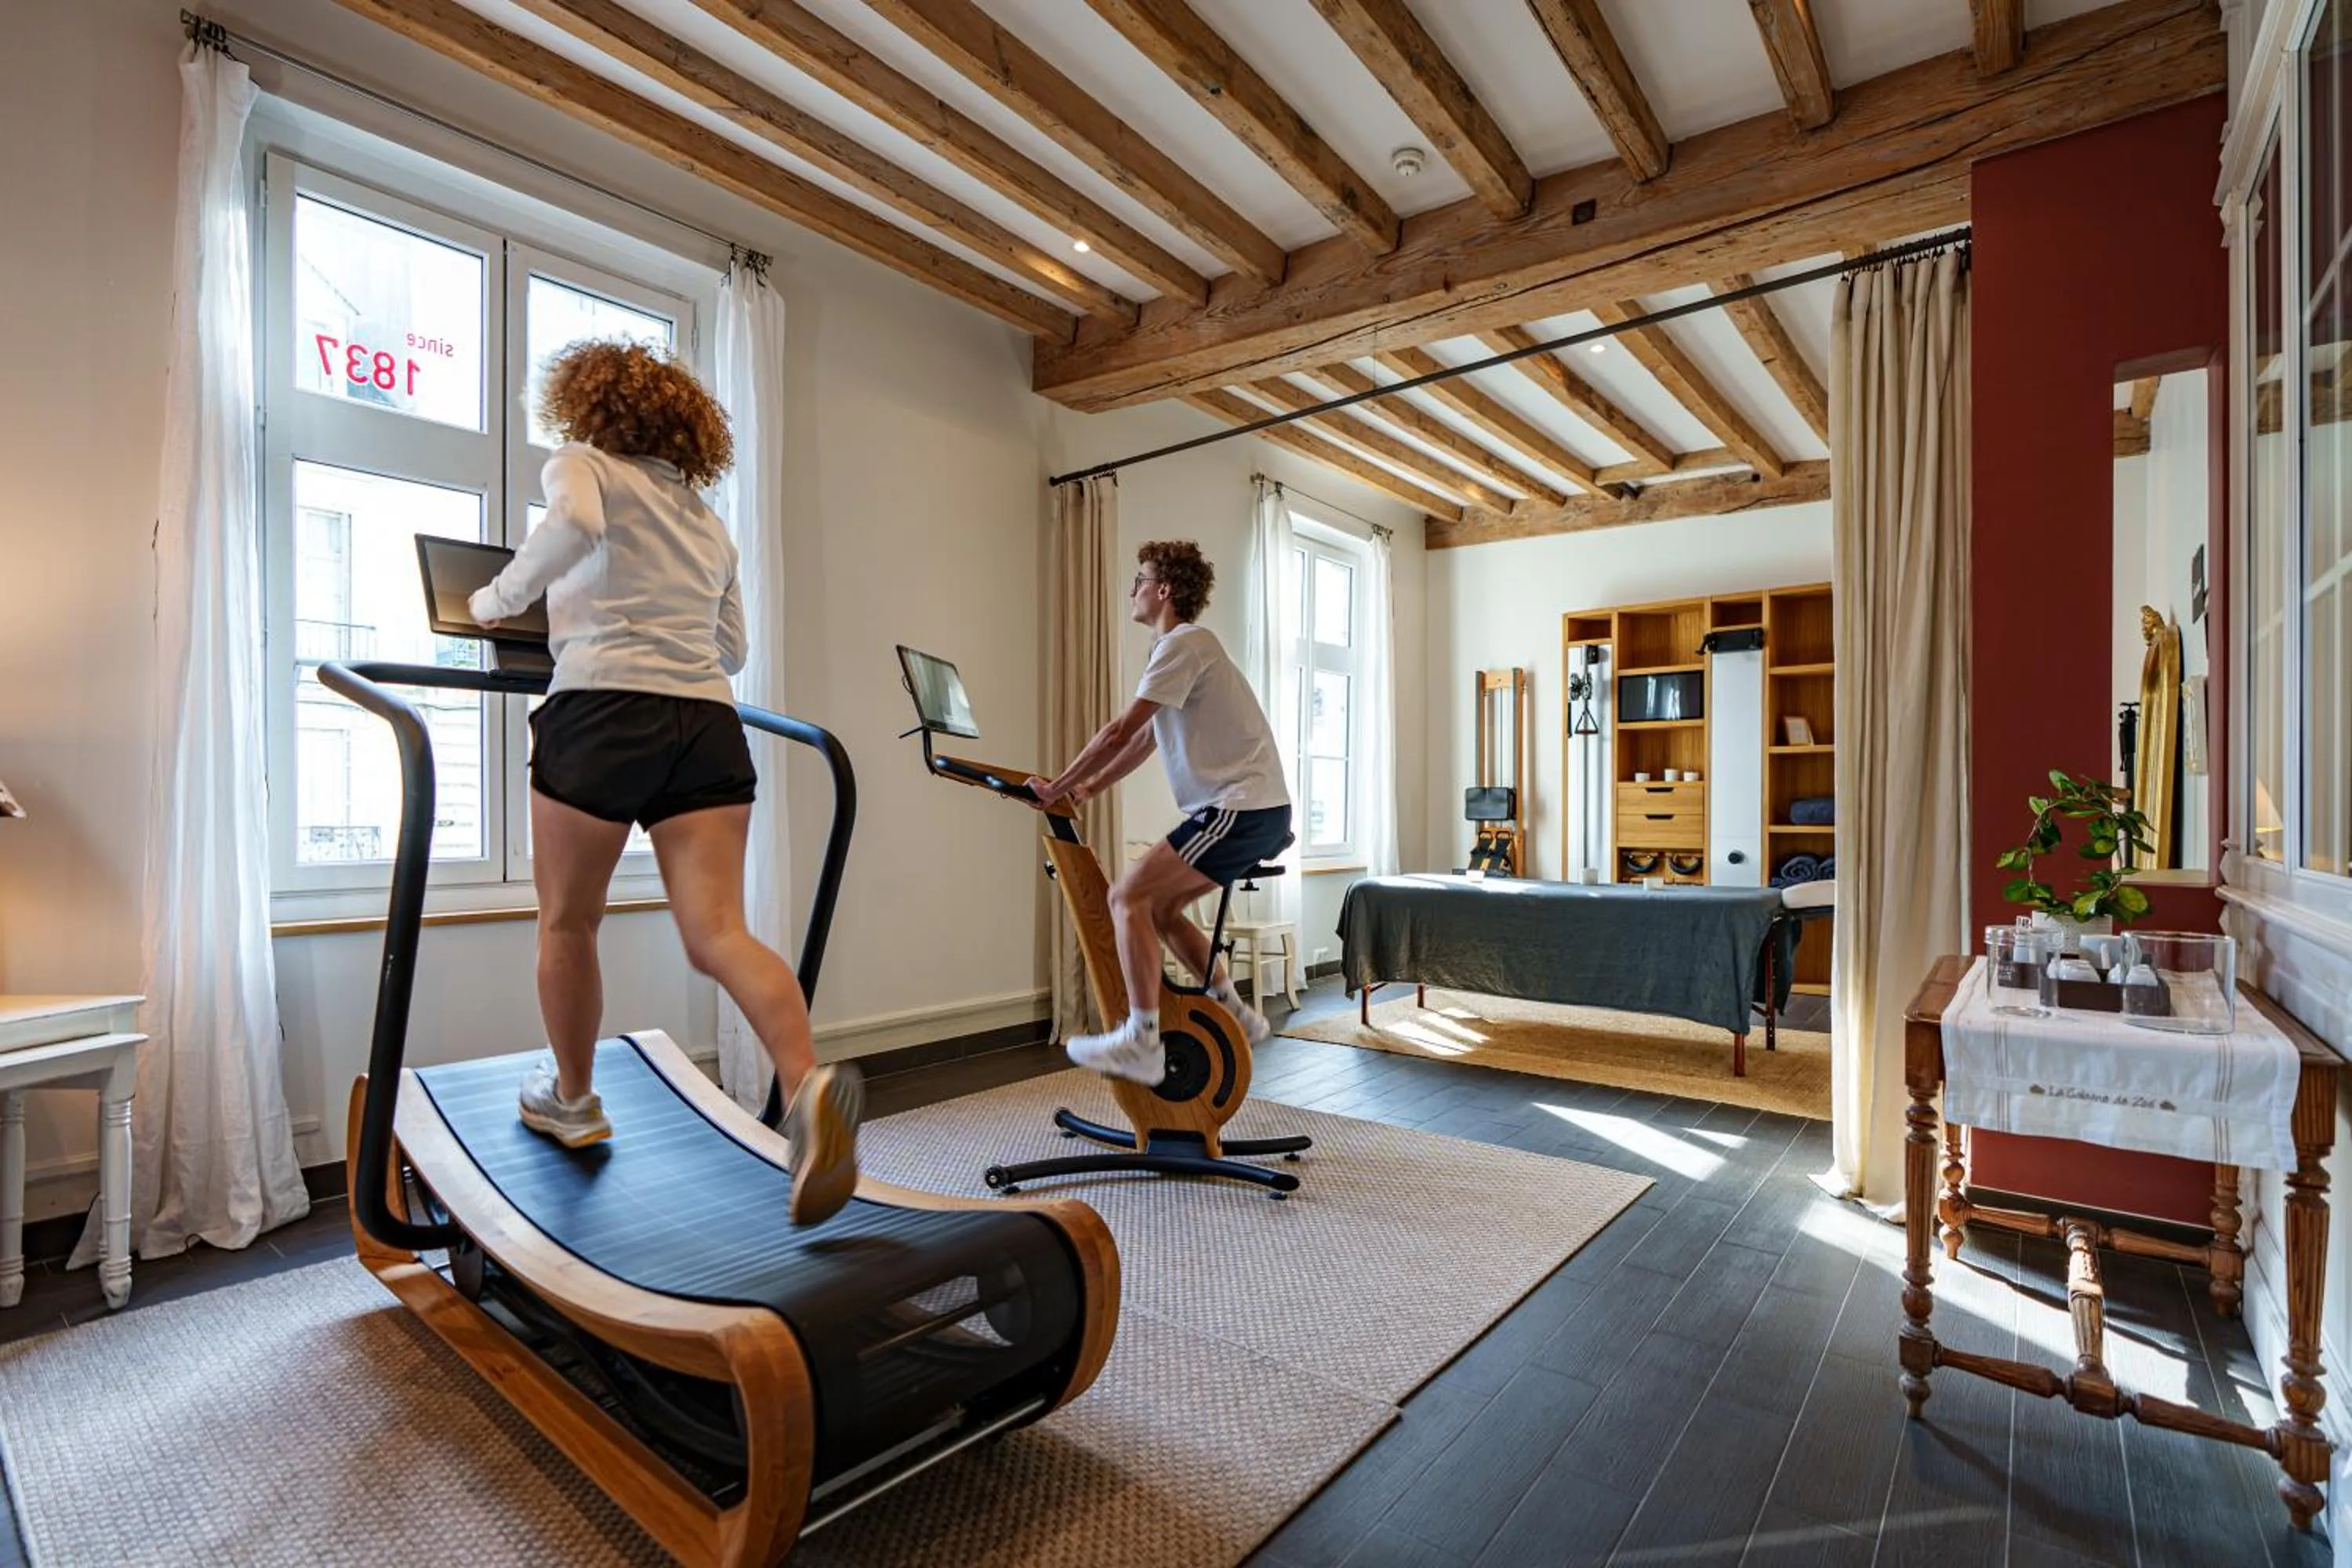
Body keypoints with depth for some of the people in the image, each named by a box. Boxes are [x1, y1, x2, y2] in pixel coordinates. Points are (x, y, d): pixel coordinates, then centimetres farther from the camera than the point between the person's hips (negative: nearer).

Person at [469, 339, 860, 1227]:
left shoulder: (582, 466, 10)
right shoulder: (706, 521, 26)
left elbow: (573, 526, -15)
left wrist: (498, 601, -2)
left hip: (604, 711, -4)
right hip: (707, 723, 5)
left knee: (566, 923, 15)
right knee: (718, 932, -5)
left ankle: (574, 1100, 30)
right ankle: (807, 1084, -27)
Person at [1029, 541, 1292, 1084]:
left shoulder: (1184, 642, -11)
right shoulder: (1178, 647, 22)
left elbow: (1120, 733, -17)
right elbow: (1144, 740, 22)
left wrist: (1056, 788, -8)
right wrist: (1085, 789, 16)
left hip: (1243, 809, -10)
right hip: (1253, 812, 10)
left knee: (1127, 897, -12)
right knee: (1160, 908, 16)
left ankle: (1141, 1043, -11)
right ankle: (1235, 1013, 23)